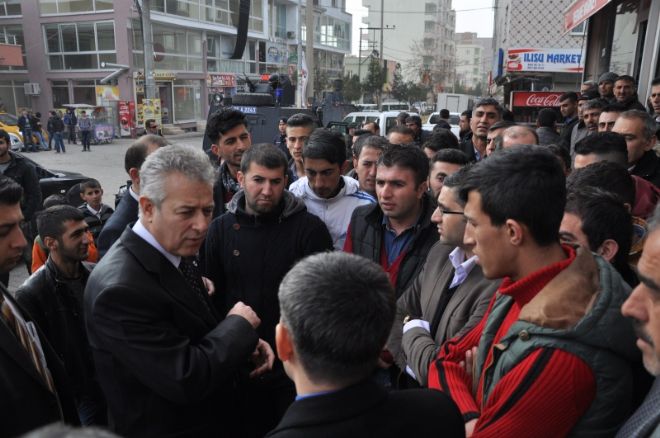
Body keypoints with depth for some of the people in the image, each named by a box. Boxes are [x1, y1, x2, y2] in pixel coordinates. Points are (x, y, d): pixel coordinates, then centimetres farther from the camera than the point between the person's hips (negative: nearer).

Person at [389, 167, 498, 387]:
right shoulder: (440, 252, -1)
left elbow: (436, 370, -19)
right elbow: (399, 313, 8)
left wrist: (413, 330, -3)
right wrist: (414, 368, -3)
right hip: (414, 385, 6)